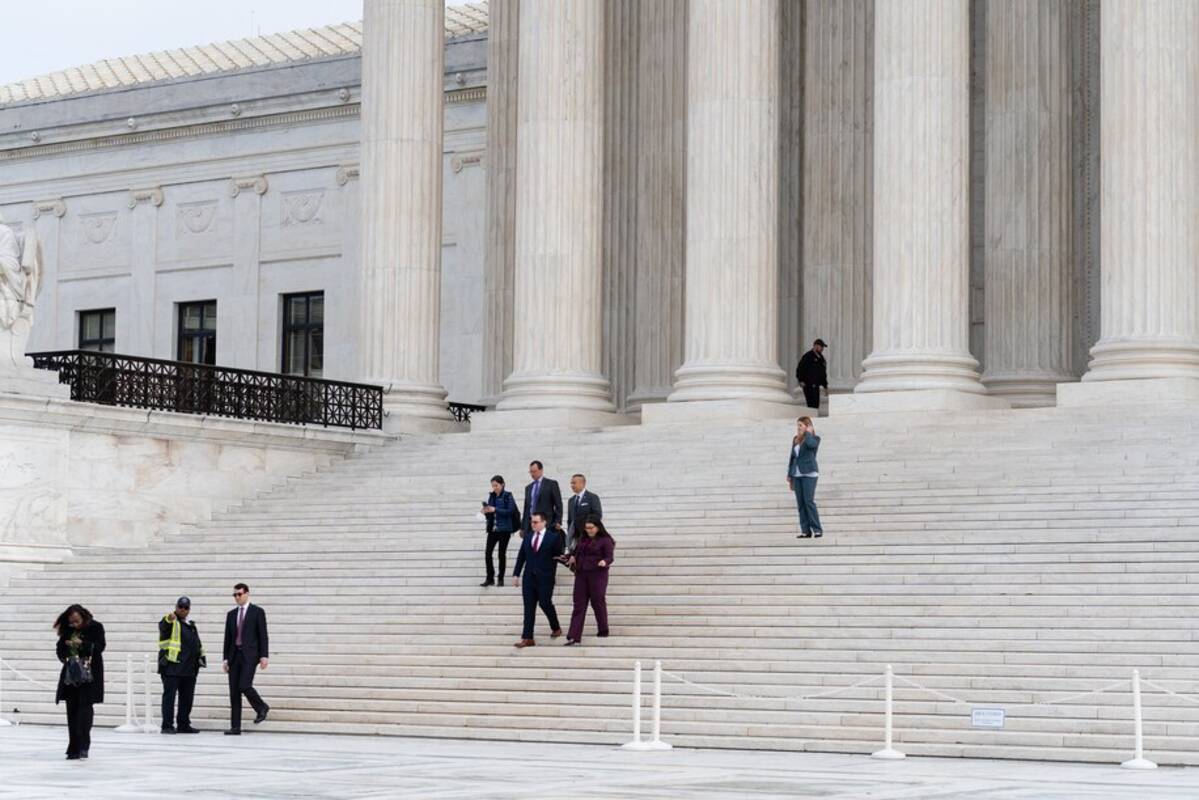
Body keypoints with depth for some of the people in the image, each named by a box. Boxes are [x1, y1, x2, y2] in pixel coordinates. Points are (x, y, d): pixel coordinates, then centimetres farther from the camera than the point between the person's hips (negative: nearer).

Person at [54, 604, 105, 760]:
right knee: (72, 710, 4)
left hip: (89, 673, -5)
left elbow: (99, 647, -10)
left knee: (85, 707, -13)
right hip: (71, 673, 5)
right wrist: (65, 645, -10)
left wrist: (83, 644, -23)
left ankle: (83, 746, -14)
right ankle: (74, 749, 9)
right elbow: (60, 650, 12)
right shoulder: (67, 631, 7)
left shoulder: (95, 627, -4)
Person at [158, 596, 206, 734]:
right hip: (171, 666, -8)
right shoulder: (170, 622, -2)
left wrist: (200, 658, 22)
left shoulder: (191, 625, 22)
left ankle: (183, 725, 19)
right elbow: (164, 627, -27)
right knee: (169, 695, -8)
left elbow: (197, 644, 30)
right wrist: (169, 619, -49)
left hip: (189, 668, 8)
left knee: (187, 697, 10)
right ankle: (167, 725, -8)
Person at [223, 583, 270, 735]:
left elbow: (263, 635, -3)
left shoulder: (257, 612, 1)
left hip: (249, 655, -5)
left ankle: (261, 708, 9)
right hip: (235, 655, 5)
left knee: (244, 686, -19)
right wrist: (226, 658, 9)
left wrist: (264, 656, -11)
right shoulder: (232, 614, 14)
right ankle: (235, 727, 3)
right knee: (234, 691, 1)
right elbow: (228, 638, 15)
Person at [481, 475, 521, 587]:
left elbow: (510, 511, -14)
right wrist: (486, 511, -7)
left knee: (502, 553, 1)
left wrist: (495, 510, -21)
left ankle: (501, 579, 10)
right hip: (492, 528, 5)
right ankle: (490, 579, 5)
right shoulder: (491, 496, 11)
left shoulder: (508, 496, -5)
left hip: (504, 529, -5)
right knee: (488, 553, -3)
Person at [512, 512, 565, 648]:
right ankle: (527, 638, -1)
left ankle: (556, 628, 26)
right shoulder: (527, 537, 11)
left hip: (545, 577, -4)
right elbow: (521, 557, 11)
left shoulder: (553, 537, -2)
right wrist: (516, 574, 8)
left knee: (545, 603, -2)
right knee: (529, 607, 0)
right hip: (529, 577, 4)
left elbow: (558, 555, 4)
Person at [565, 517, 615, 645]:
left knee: (598, 602, 3)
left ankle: (603, 630, 24)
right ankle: (574, 636, -6)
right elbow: (577, 552, 27)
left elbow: (610, 557, -12)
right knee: (579, 605, -1)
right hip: (581, 574, 6)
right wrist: (573, 558, 6)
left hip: (597, 574, -6)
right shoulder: (583, 540, 14)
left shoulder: (605, 541, -5)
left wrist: (605, 562, -33)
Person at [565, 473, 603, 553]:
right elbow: (569, 520, 17)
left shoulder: (592, 497, -1)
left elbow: (598, 515, -8)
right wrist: (569, 533, 7)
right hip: (574, 536, 5)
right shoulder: (571, 500, 17)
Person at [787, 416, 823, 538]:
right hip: (797, 474, 6)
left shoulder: (814, 438, 0)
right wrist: (789, 475, 16)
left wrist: (808, 432, -7)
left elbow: (811, 444, -25)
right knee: (800, 503, 1)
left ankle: (817, 529, -8)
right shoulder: (795, 440, 16)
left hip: (809, 473, -6)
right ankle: (806, 531, 1)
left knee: (809, 501, -13)